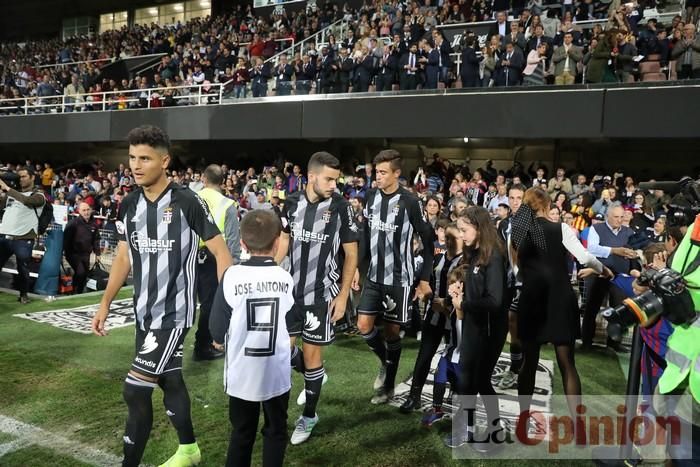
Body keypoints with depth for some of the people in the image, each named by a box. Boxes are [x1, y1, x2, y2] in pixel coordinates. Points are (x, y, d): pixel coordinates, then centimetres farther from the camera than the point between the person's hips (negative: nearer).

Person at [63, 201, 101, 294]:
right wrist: (64, 251, -16)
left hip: (86, 254, 6)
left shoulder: (94, 224, 6)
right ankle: (75, 292, 0)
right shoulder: (73, 223, -12)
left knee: (85, 274, 12)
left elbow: (96, 240, 15)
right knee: (80, 272, -20)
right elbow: (66, 238, -12)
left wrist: (97, 253, 13)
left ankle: (80, 292, 28)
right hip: (73, 253, -6)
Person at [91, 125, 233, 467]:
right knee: (169, 380, 18)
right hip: (144, 312, 6)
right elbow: (123, 257, 14)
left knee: (135, 391, -7)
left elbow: (220, 252, -10)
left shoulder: (187, 202, -14)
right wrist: (105, 304, 13)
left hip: (174, 312, -6)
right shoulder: (128, 205, 4)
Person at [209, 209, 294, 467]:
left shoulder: (231, 276, -12)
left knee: (241, 432, 18)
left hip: (241, 373, 0)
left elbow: (217, 328, -6)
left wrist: (220, 341, 16)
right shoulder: (286, 278, -9)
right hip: (277, 373, 0)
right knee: (275, 432, 17)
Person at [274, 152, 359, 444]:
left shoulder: (341, 207, -12)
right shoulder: (292, 203, -3)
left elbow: (351, 254, -6)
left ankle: (309, 416, 24)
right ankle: (313, 376, 42)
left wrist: (343, 295, -10)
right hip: (292, 289, 4)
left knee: (312, 353, 5)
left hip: (322, 293, -3)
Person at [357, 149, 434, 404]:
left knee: (392, 331, 6)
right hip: (374, 274, 4)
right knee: (364, 326, 0)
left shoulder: (410, 201, -13)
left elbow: (428, 240, -7)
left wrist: (425, 278, -8)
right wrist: (357, 265, 7)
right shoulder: (371, 196, 1)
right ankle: (385, 361, 30)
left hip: (399, 277, -4)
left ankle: (388, 386, 23)